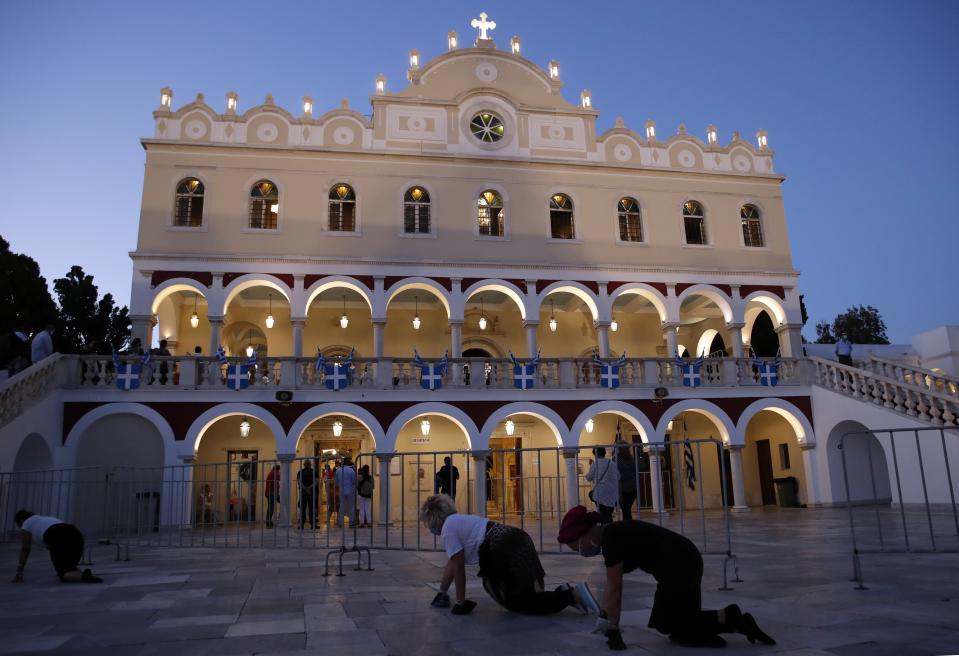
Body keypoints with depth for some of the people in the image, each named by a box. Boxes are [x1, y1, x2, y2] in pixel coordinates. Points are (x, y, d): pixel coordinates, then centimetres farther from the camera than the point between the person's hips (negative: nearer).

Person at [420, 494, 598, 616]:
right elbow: (452, 563, 32)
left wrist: (461, 603, 2)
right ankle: (564, 592, 9)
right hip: (515, 542, 10)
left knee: (519, 602, -4)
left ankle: (573, 595, -12)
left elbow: (458, 567, -6)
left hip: (508, 551, -10)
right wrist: (442, 593, 36)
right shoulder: (457, 522, 26)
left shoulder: (448, 529, -3)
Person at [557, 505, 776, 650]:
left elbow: (614, 589, -13)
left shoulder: (611, 540, -17)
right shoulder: (611, 534, 11)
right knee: (683, 618, 18)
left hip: (677, 567, -10)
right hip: (687, 561, 10)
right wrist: (604, 617, 19)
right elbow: (613, 585, 18)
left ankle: (727, 617, -2)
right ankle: (734, 620, 8)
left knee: (667, 623, 6)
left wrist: (613, 629, -6)